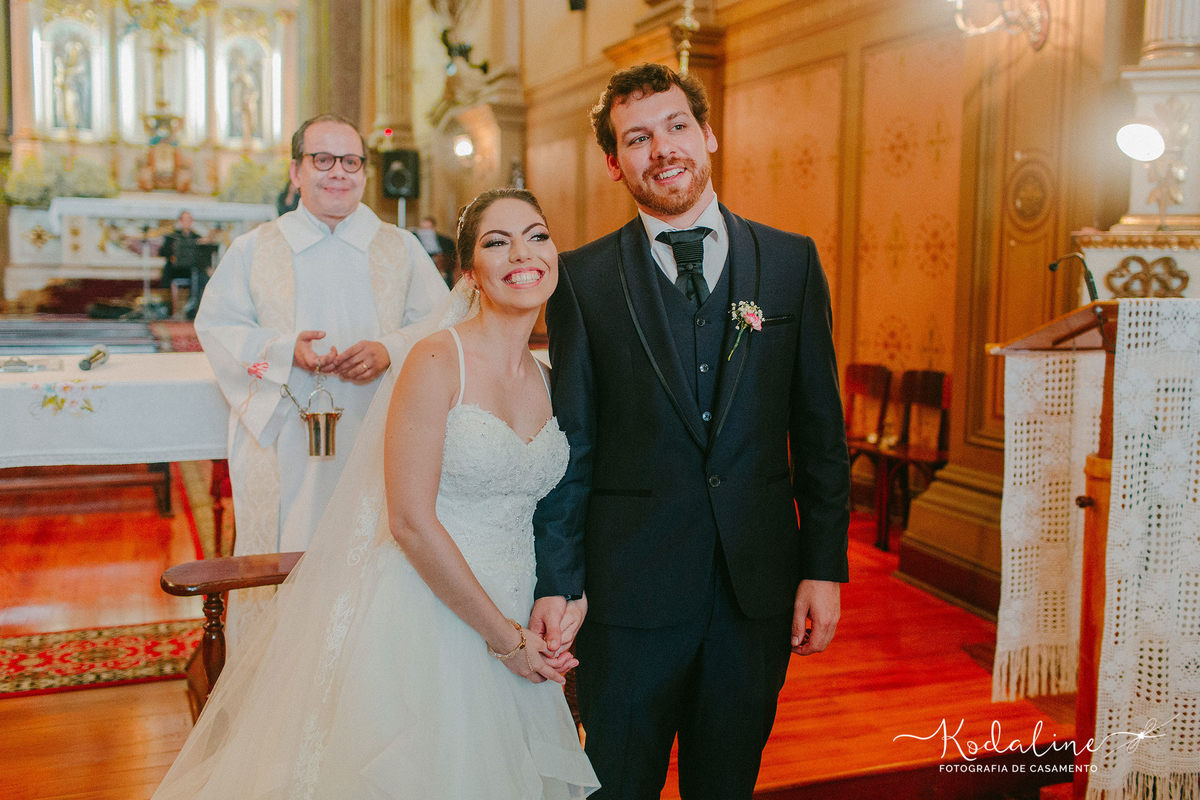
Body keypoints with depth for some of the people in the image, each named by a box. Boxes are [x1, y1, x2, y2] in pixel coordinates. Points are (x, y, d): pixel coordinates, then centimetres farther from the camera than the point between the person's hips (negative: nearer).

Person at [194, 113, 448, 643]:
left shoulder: (402, 250, 11)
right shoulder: (253, 249, 10)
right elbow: (215, 325, 5)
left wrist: (390, 350, -13)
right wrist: (284, 349, -13)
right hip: (285, 446, 0)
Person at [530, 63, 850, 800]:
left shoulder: (792, 261, 3)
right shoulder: (584, 278, -1)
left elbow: (820, 428, 3)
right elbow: (572, 443, -2)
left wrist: (825, 567, 0)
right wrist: (555, 581, -5)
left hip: (758, 582, 2)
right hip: (632, 586, -1)